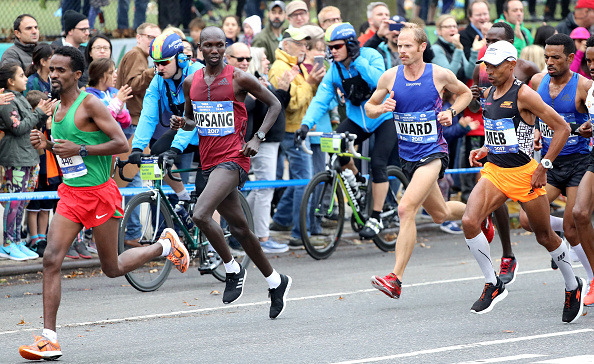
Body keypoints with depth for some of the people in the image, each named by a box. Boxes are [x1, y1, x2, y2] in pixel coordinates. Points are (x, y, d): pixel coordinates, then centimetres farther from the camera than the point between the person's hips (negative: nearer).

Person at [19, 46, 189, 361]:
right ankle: (49, 339, -13)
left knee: (113, 268, 6)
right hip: (70, 194, 7)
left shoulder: (90, 104, -14)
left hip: (99, 193, -7)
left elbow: (121, 144, -18)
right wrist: (46, 144, 4)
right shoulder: (58, 108, 10)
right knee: (51, 259, -10)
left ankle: (165, 245, 31)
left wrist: (80, 149, -23)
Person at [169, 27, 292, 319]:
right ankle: (276, 281, 28)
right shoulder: (191, 82, 8)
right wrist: (181, 123, -1)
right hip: (209, 162, 6)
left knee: (200, 214, -24)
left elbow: (274, 104, 2)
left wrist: (257, 138, -9)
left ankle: (232, 270, -6)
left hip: (233, 158, -6)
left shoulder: (239, 78, -7)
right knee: (239, 228, 12)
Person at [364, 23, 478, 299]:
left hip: (432, 154, -5)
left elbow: (465, 93, 11)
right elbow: (369, 107, 9)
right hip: (407, 156, 5)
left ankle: (395, 279, -21)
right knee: (440, 214, 20)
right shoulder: (390, 77, -2)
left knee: (406, 209, -22)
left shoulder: (440, 75, -8)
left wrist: (452, 112, -7)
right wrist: (381, 108, -13)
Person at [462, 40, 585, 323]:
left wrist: (544, 166, -16)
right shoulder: (488, 94, 9)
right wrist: (485, 150, 10)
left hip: (523, 173, -6)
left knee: (545, 236, 8)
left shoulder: (524, 95, -14)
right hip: (493, 171, 6)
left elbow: (562, 128, -13)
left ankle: (573, 287, 31)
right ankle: (493, 285, -4)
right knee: (469, 222, -17)